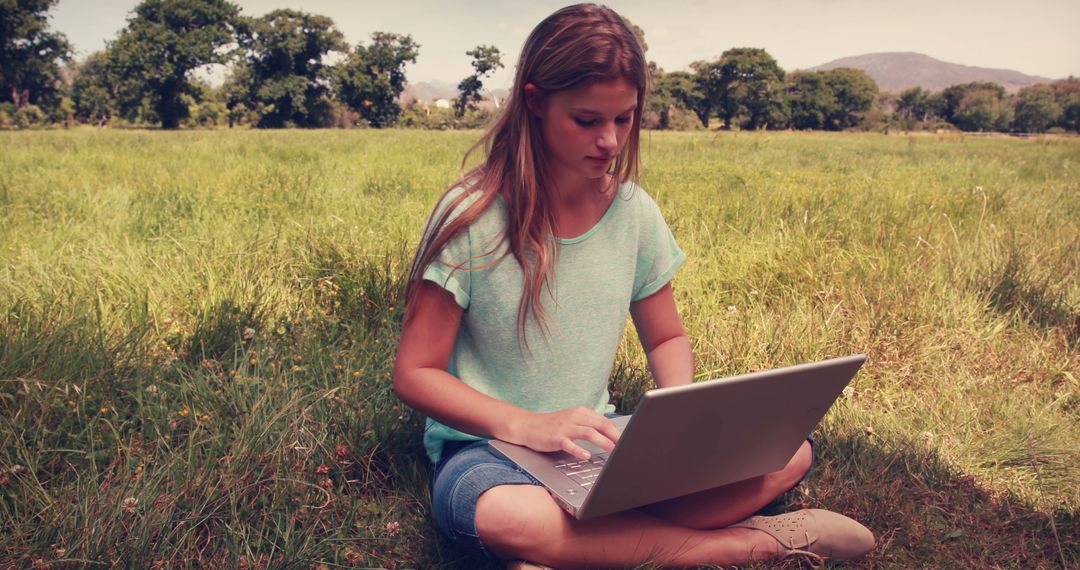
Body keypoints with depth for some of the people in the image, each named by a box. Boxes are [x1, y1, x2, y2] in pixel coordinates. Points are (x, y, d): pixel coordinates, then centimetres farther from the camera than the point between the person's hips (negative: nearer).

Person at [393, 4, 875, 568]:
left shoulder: (635, 213, 0)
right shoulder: (472, 216, -13)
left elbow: (667, 340, 13)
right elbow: (415, 373, -11)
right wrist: (527, 426, -26)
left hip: (598, 447, 4)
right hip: (486, 445, -3)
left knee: (788, 453, -12)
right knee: (507, 518, -41)